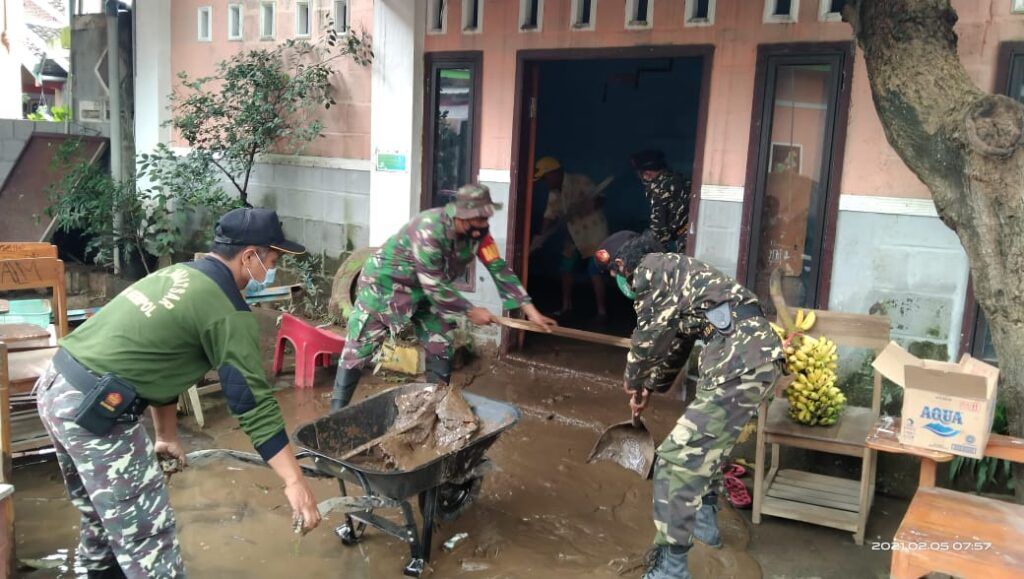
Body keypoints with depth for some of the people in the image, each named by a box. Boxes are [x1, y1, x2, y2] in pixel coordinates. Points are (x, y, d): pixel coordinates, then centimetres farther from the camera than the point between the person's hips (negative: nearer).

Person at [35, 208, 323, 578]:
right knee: (145, 531, 1)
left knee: (101, 510, 28)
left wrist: (167, 436, 32)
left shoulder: (178, 275, 16)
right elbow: (253, 402, -15)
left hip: (56, 386, 10)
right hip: (93, 409, -10)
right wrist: (294, 482, -11)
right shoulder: (227, 311, -12)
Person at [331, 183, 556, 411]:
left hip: (424, 290, 7)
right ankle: (337, 412, 4)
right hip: (385, 282, -7)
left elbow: (499, 269, -9)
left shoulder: (478, 231, -14)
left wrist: (530, 310, -13)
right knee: (358, 349, -5)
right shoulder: (429, 230, -35)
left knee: (440, 349, 4)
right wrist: (470, 311, -23)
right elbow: (433, 285, -31)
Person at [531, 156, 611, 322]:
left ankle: (602, 311, -4)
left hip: (594, 232, -7)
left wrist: (580, 209, -33)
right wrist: (541, 236, -11)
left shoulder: (580, 181, -17)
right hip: (575, 235, 8)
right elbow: (550, 216, 3)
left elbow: (599, 200, -20)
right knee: (566, 269, 11)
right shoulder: (553, 193, 4)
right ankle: (566, 305, 26)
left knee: (594, 272, -11)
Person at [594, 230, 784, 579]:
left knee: (679, 455, -9)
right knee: (706, 441, 28)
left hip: (740, 358, -10)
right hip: (754, 349, 10)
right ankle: (704, 521, 44)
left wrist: (633, 380, 15)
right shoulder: (673, 271, 29)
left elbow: (649, 335, -2)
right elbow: (674, 341, 36)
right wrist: (651, 387, 44)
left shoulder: (650, 268, 0)